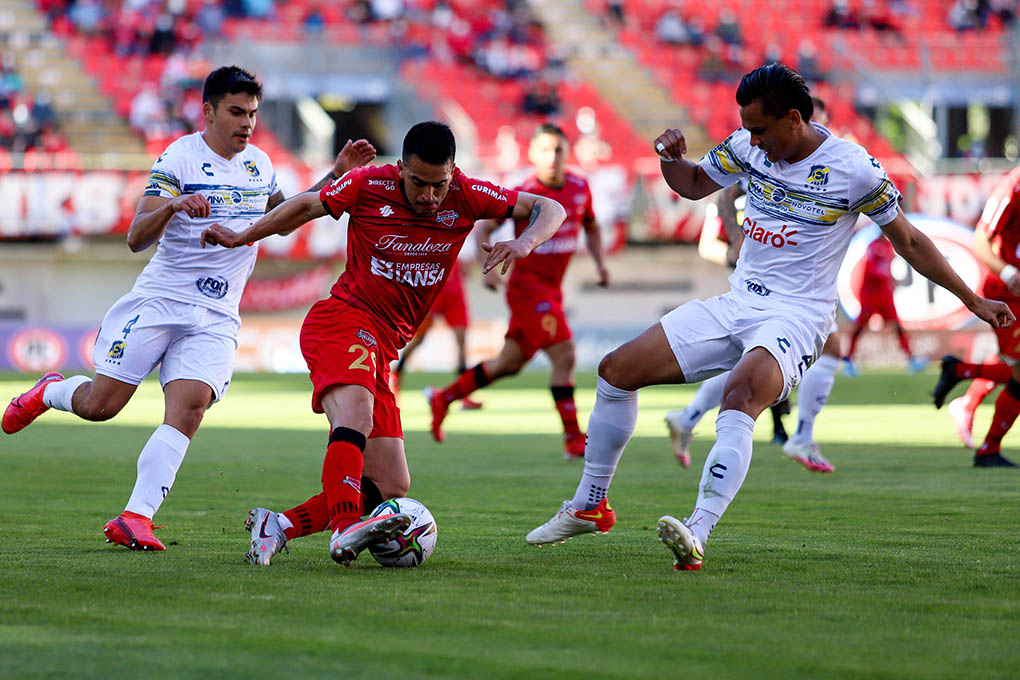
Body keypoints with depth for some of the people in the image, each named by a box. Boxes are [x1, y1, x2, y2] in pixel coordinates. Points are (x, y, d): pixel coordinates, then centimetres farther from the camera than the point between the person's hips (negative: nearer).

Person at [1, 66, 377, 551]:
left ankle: (135, 518, -22)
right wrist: (172, 205, -33)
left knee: (189, 406, -19)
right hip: (159, 300, -4)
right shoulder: (179, 159, -7)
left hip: (216, 319, 4)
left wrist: (335, 176, 21)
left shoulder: (260, 164, 12)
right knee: (99, 404, -4)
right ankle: (50, 392, 31)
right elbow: (136, 239, -14)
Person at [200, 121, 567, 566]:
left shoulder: (465, 197, 0)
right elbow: (309, 205, 10)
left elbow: (550, 209, 1)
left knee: (391, 489, 2)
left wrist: (524, 243, -20)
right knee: (357, 413, -37)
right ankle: (345, 531, -50)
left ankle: (277, 527, 6)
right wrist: (241, 239, 14)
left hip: (382, 347, 6)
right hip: (344, 317, -6)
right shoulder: (369, 186, -7)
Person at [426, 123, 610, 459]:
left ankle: (443, 398, 30)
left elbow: (591, 228, 21)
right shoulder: (525, 193, -13)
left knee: (509, 363, 14)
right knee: (564, 355, -15)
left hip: (552, 289, 7)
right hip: (528, 284, -7)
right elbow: (484, 228, -6)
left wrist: (600, 263, 7)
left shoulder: (580, 188, 4)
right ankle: (574, 440, -9)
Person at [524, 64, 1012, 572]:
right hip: (736, 305, 7)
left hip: (795, 316, -7)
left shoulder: (852, 169, -12)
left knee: (740, 397, -37)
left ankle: (696, 536, -48)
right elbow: (693, 184, 21)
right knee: (617, 369, -1)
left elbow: (909, 242, 0)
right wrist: (671, 158, -3)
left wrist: (973, 301, 3)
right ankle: (590, 507, 15)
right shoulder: (748, 147, 3)